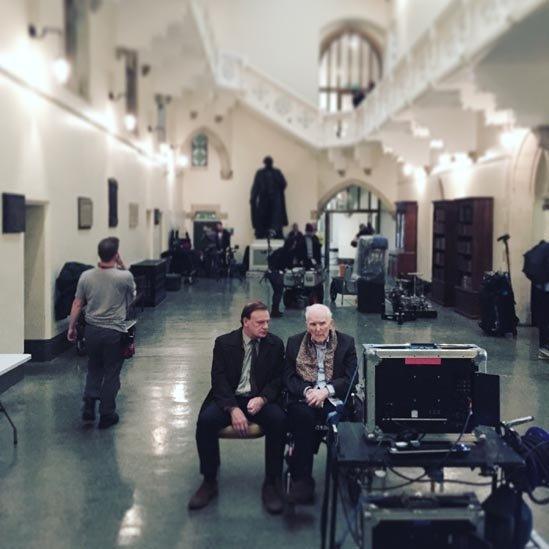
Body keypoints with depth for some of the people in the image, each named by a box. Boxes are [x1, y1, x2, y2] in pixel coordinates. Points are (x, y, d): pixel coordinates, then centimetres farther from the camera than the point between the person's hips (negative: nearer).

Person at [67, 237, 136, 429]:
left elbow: (77, 304, 1)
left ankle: (88, 408, 16)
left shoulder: (86, 276, -5)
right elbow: (132, 294, 9)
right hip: (114, 332, -3)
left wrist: (71, 327, 13)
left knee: (94, 370, 21)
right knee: (111, 374, 8)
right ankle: (106, 415, 15)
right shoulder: (124, 277, -14)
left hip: (92, 330, 3)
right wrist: (122, 266, 6)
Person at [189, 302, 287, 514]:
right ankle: (209, 482, -11)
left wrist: (263, 398, -19)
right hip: (229, 398, 0)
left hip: (260, 399, 0)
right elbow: (219, 380, -7)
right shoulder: (224, 343, -1)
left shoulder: (275, 344, 3)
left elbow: (277, 379, 2)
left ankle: (271, 483, -17)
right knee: (205, 420, -29)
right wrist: (233, 409, -22)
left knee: (279, 420, -31)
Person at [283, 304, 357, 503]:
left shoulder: (346, 342, 10)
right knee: (304, 416, -33)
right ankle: (302, 479, -26)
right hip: (303, 399, 1)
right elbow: (288, 378, 6)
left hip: (334, 400, 0)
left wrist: (326, 390, -14)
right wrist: (307, 391, -13)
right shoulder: (294, 343, 13)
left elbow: (350, 379, 1)